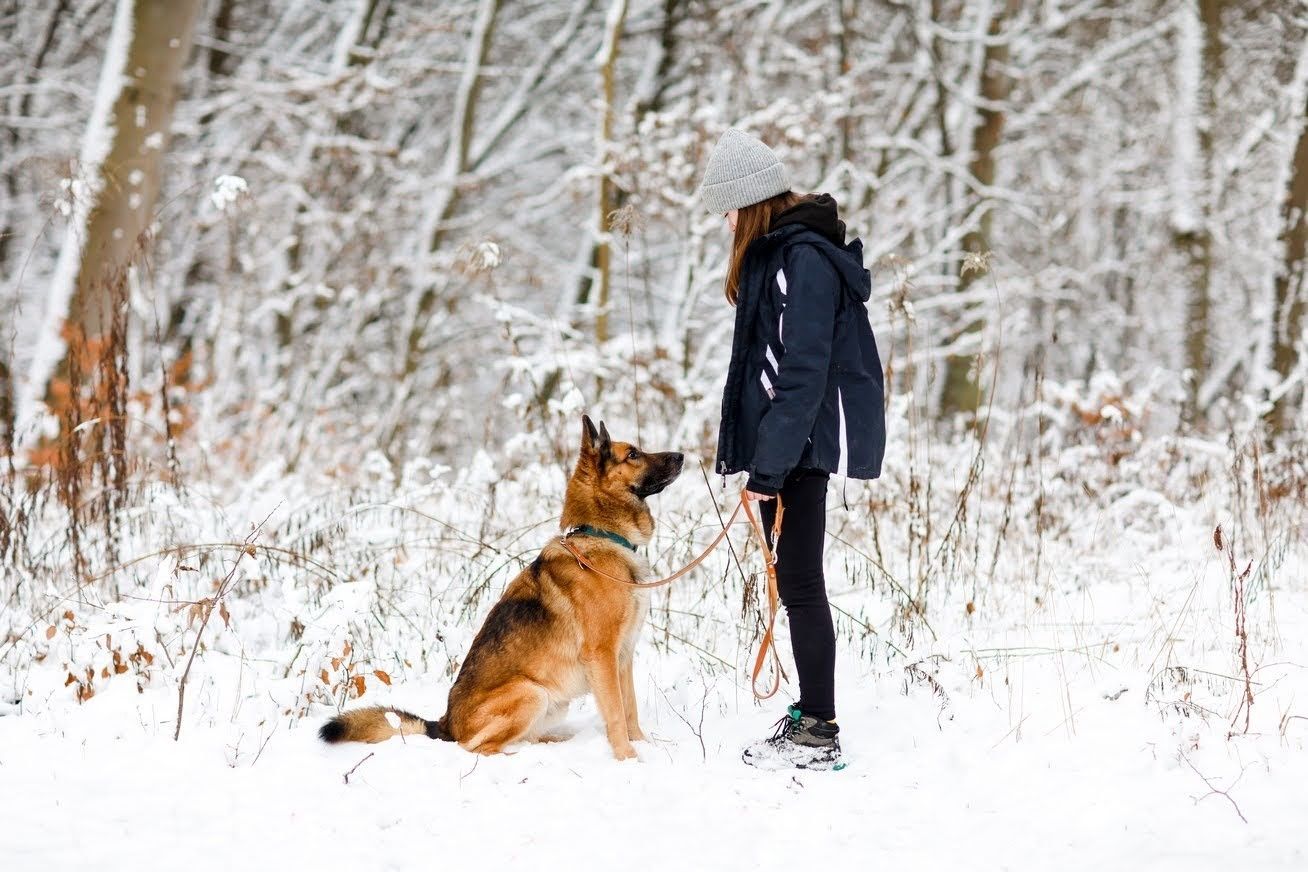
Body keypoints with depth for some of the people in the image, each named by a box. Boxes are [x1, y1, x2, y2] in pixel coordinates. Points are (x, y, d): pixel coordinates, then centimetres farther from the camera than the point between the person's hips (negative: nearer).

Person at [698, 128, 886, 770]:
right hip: (782, 442, 10)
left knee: (799, 583, -7)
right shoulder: (774, 252, 15)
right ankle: (811, 712, 23)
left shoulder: (805, 259, -17)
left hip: (803, 445, -10)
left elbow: (802, 373, -22)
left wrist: (768, 465, -23)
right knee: (792, 579, 14)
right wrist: (752, 453, 18)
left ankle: (818, 737, -3)